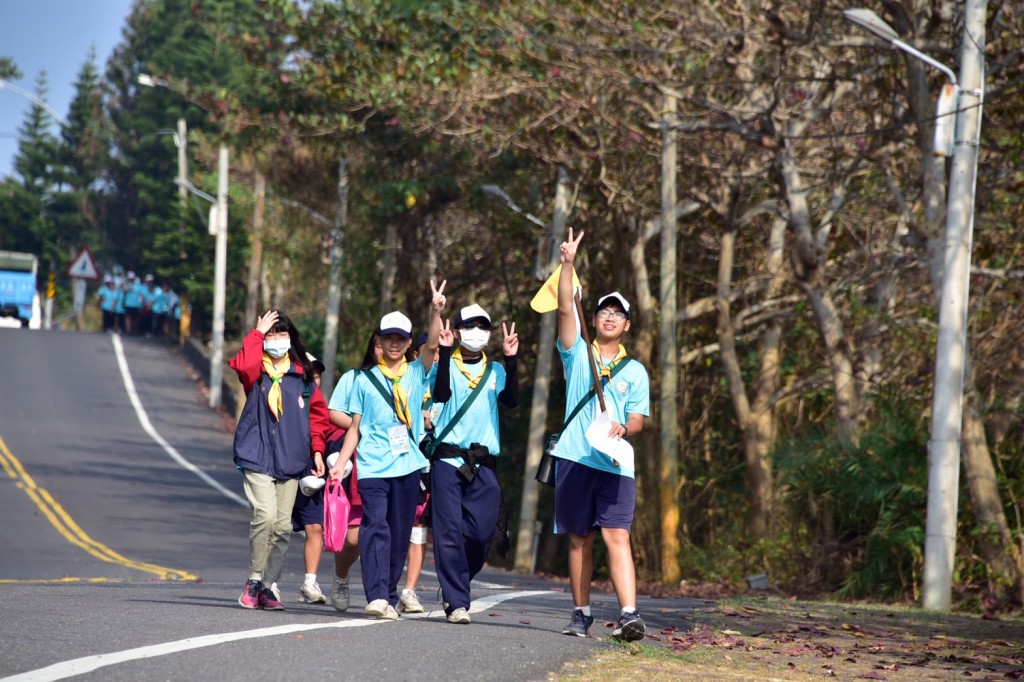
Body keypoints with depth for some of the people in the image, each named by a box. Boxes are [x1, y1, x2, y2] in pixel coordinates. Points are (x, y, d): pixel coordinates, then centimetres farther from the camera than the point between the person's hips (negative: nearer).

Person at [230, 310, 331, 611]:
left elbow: (317, 412, 17)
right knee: (266, 515, -19)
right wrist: (258, 333, -12)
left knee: (282, 526, 3)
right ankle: (254, 580, -5)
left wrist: (317, 450, 9)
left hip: (290, 461, 4)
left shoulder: (302, 375, 11)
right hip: (257, 458, -4)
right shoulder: (256, 371, 1)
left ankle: (268, 586, 12)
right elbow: (243, 365, -23)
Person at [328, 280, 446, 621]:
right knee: (376, 527, -15)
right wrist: (341, 462, 3)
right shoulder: (365, 381, 10)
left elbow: (432, 345, -6)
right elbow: (355, 427, 12)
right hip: (372, 465, -2)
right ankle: (376, 596, -24)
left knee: (400, 534, 5)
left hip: (407, 465, 2)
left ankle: (390, 597, 13)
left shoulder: (416, 374, 10)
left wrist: (436, 311, -21)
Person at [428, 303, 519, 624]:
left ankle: (453, 585, 21)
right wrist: (445, 353, -19)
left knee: (481, 534, -2)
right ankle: (457, 603, -7)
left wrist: (511, 360, -12)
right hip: (448, 458, -3)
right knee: (450, 532, -9)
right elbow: (441, 394, -14)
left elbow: (511, 400, -4)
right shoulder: (447, 366, 7)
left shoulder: (495, 371, 14)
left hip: (483, 464, 3)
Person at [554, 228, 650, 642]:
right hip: (575, 458, 1)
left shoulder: (635, 371, 13)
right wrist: (568, 264, -12)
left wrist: (623, 428, -17)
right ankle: (581, 614, 13)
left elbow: (637, 420, 7)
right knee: (579, 539, 5)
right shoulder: (577, 354, 11)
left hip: (615, 463, -1)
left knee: (617, 536, -13)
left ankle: (629, 615, -24)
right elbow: (566, 309, -2)